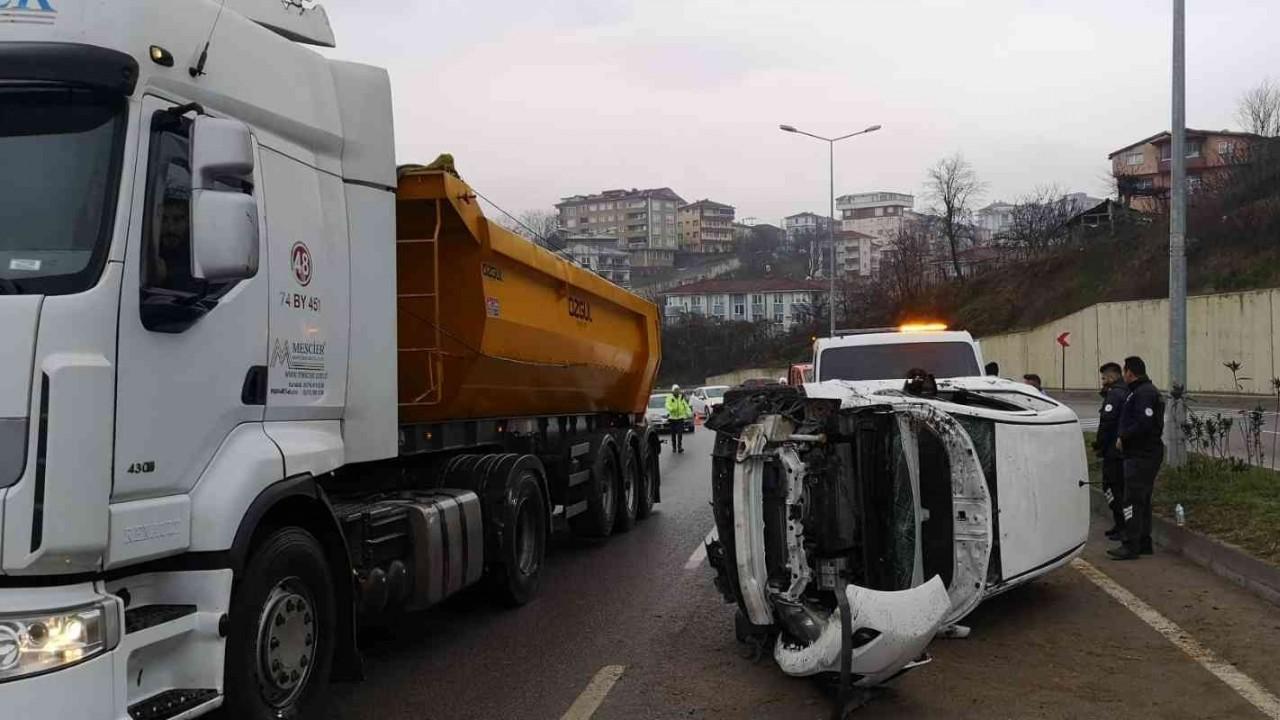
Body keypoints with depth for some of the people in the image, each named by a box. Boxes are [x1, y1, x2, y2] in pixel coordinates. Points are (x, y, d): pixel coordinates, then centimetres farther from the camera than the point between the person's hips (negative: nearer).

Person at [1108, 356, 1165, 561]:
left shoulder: (1143, 393, -17)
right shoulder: (1147, 390, 18)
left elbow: (1144, 424, -27)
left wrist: (1123, 438, -15)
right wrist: (1124, 437, 11)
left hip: (1141, 456, -11)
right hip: (1145, 453, 11)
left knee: (1132, 501, -9)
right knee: (1142, 500, 16)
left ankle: (1131, 546, -7)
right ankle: (1144, 542, 23)